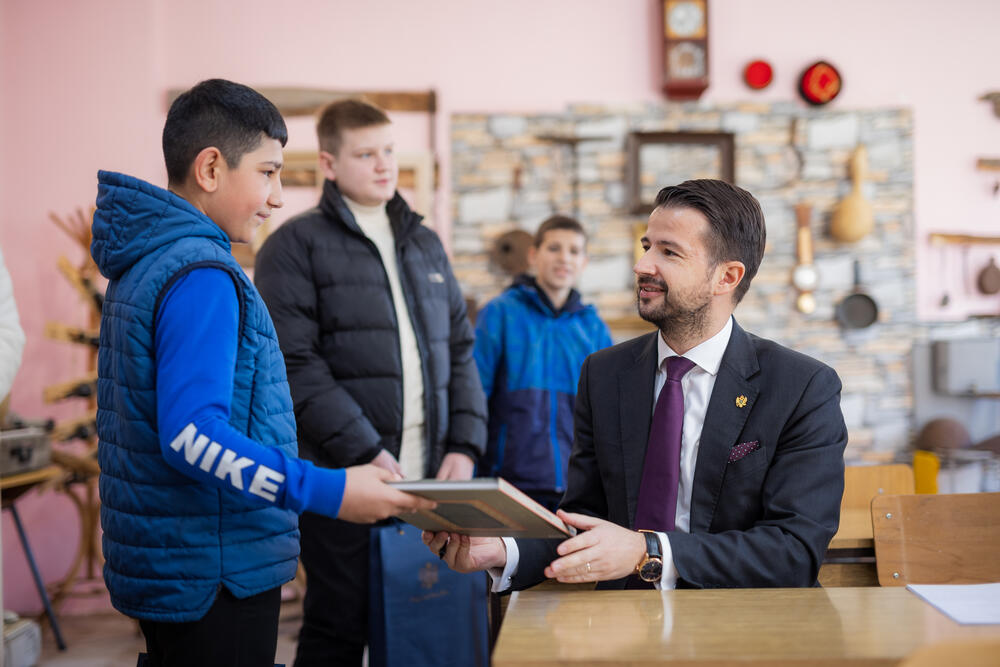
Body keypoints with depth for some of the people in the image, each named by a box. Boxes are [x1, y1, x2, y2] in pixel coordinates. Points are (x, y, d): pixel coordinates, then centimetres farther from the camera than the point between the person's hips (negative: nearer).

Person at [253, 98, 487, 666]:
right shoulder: (295, 245, 1)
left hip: (431, 475, 5)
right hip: (345, 476, -5)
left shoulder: (427, 245, 19)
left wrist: (465, 445, 5)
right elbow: (295, 364, -9)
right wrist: (365, 452, -15)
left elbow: (460, 350, 18)